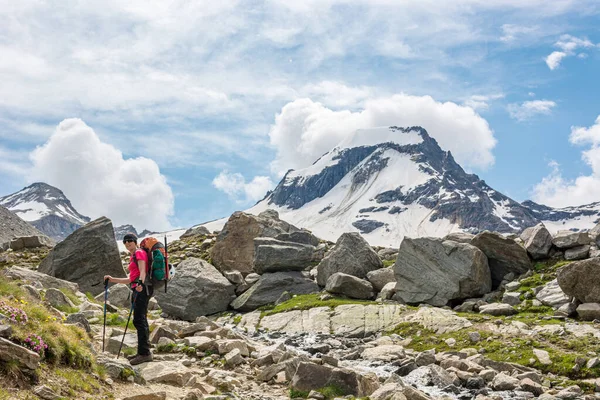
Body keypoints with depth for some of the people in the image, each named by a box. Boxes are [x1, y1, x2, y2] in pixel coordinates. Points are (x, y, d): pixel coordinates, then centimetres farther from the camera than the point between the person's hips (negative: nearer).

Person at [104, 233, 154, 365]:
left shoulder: (139, 253, -3)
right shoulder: (133, 257, 25)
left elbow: (143, 271, -18)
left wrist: (140, 284, -36)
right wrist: (113, 280, 24)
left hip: (142, 289, -10)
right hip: (137, 289, 10)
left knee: (139, 320, -15)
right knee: (141, 321, 10)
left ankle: (144, 353, -18)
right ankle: (144, 352, 15)